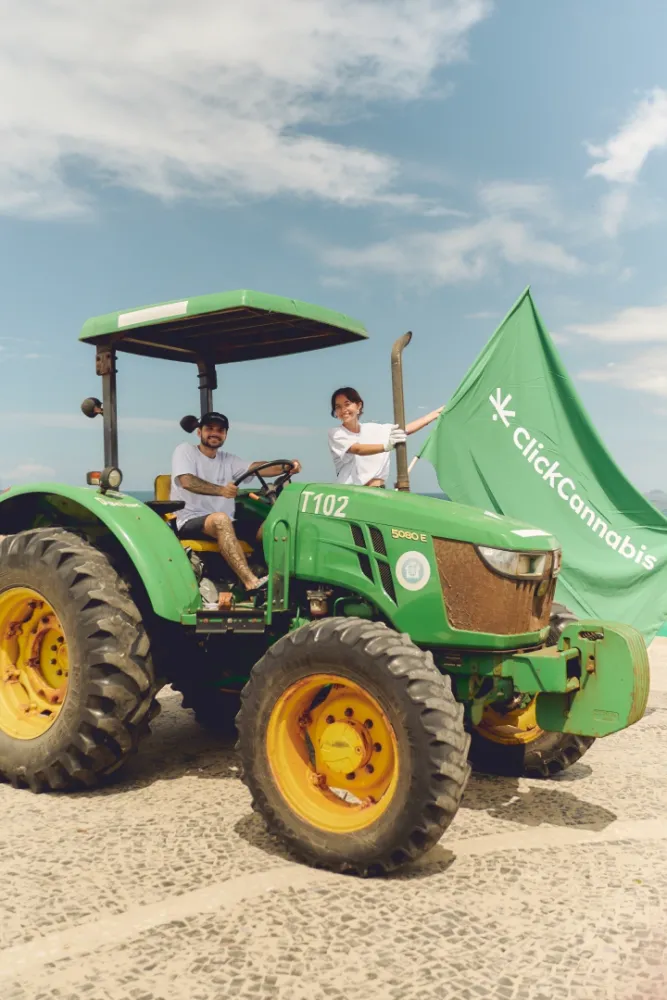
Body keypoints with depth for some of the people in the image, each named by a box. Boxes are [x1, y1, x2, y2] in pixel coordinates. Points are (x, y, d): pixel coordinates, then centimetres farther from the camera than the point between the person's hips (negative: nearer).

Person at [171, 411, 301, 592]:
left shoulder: (228, 460, 17)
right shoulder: (185, 450, 2)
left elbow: (256, 467, 0)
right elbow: (187, 481, -18)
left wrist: (286, 467, -20)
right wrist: (221, 490, -35)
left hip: (223, 524, 6)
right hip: (189, 522, -6)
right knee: (220, 518, -38)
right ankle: (251, 582, -49)